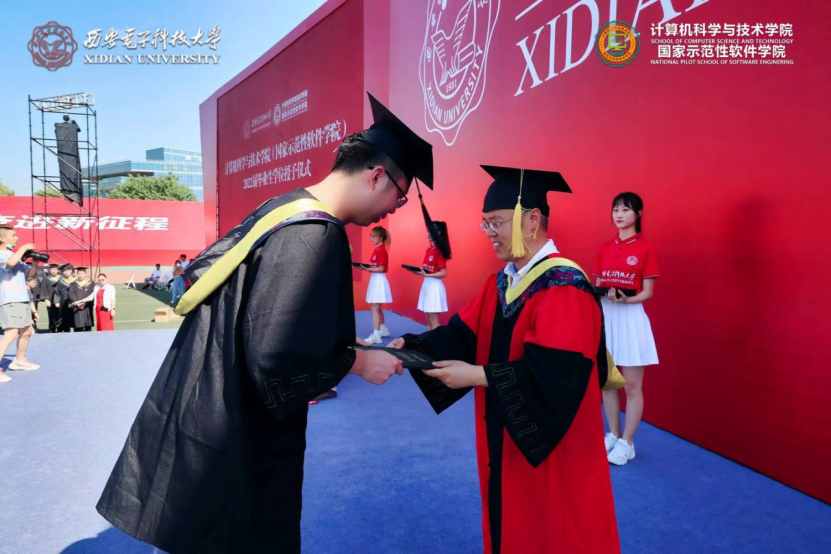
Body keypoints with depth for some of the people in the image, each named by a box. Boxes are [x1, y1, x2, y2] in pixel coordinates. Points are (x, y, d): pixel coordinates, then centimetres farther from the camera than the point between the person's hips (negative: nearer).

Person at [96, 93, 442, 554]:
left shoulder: (283, 206, 2)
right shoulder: (318, 237, -26)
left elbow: (201, 270, 12)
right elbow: (279, 355, -30)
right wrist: (359, 361, -13)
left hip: (210, 411, 9)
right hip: (240, 441, -9)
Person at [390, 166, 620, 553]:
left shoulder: (565, 287, -22)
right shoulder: (500, 283, 5)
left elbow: (553, 373, -30)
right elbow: (463, 334, 2)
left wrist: (476, 375, -27)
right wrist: (413, 347, -13)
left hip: (554, 448, -8)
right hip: (506, 439, 8)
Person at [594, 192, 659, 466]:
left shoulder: (646, 248, -5)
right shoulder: (604, 248, 8)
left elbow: (648, 293, -6)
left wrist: (625, 299, -23)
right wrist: (603, 294, -10)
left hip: (631, 318, -4)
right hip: (605, 316, 5)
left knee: (632, 386, 3)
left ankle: (627, 443, 16)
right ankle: (613, 435, 26)